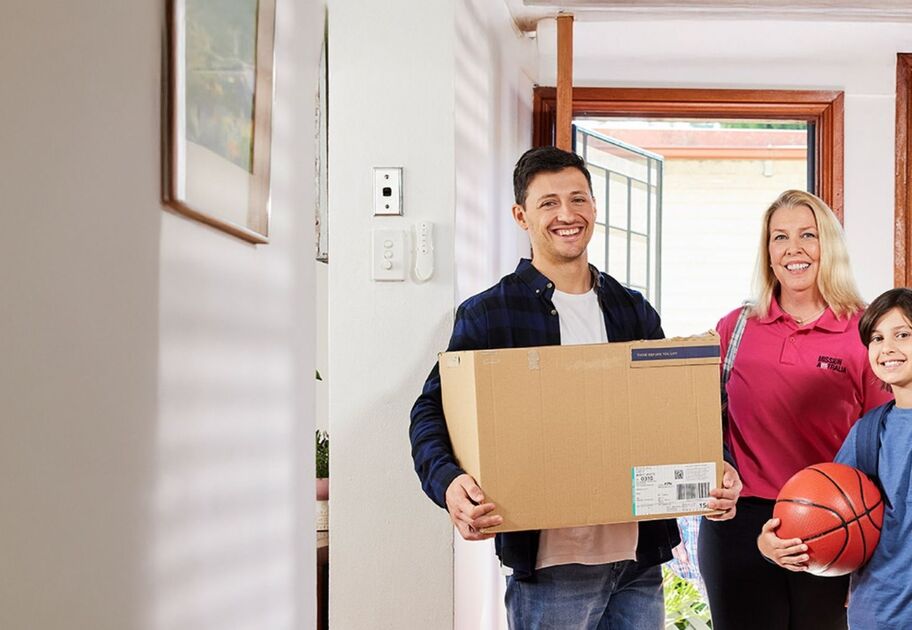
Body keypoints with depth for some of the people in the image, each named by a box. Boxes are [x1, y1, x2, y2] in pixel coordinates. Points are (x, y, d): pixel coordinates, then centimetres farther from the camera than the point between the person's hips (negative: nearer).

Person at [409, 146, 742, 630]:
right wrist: (449, 483, -25)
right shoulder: (488, 315, -2)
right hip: (549, 559, -4)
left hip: (639, 555, 5)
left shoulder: (634, 312, 13)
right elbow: (432, 412, -5)